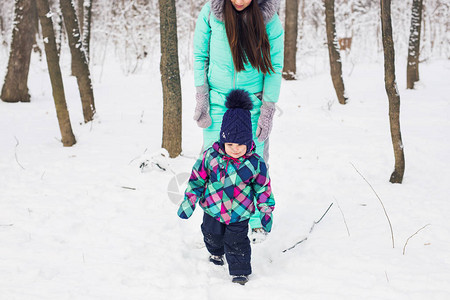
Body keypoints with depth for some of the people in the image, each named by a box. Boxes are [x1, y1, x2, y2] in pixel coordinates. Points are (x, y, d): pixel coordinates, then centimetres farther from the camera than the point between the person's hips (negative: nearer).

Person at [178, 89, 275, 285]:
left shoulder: (255, 163, -15)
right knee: (212, 235, 23)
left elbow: (263, 188, -3)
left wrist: (266, 211, -2)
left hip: (240, 213, -2)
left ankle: (240, 271, 19)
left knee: (236, 242, -1)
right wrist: (189, 202, -3)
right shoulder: (211, 156, -15)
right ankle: (216, 252, 55)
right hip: (213, 209, 3)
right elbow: (197, 179, -3)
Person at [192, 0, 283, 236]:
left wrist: (267, 111, -7)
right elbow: (200, 55, 1)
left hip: (253, 103, -1)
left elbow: (274, 66, -5)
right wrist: (201, 97, -4)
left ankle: (256, 222, 20)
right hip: (217, 100, 1)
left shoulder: (269, 19, -12)